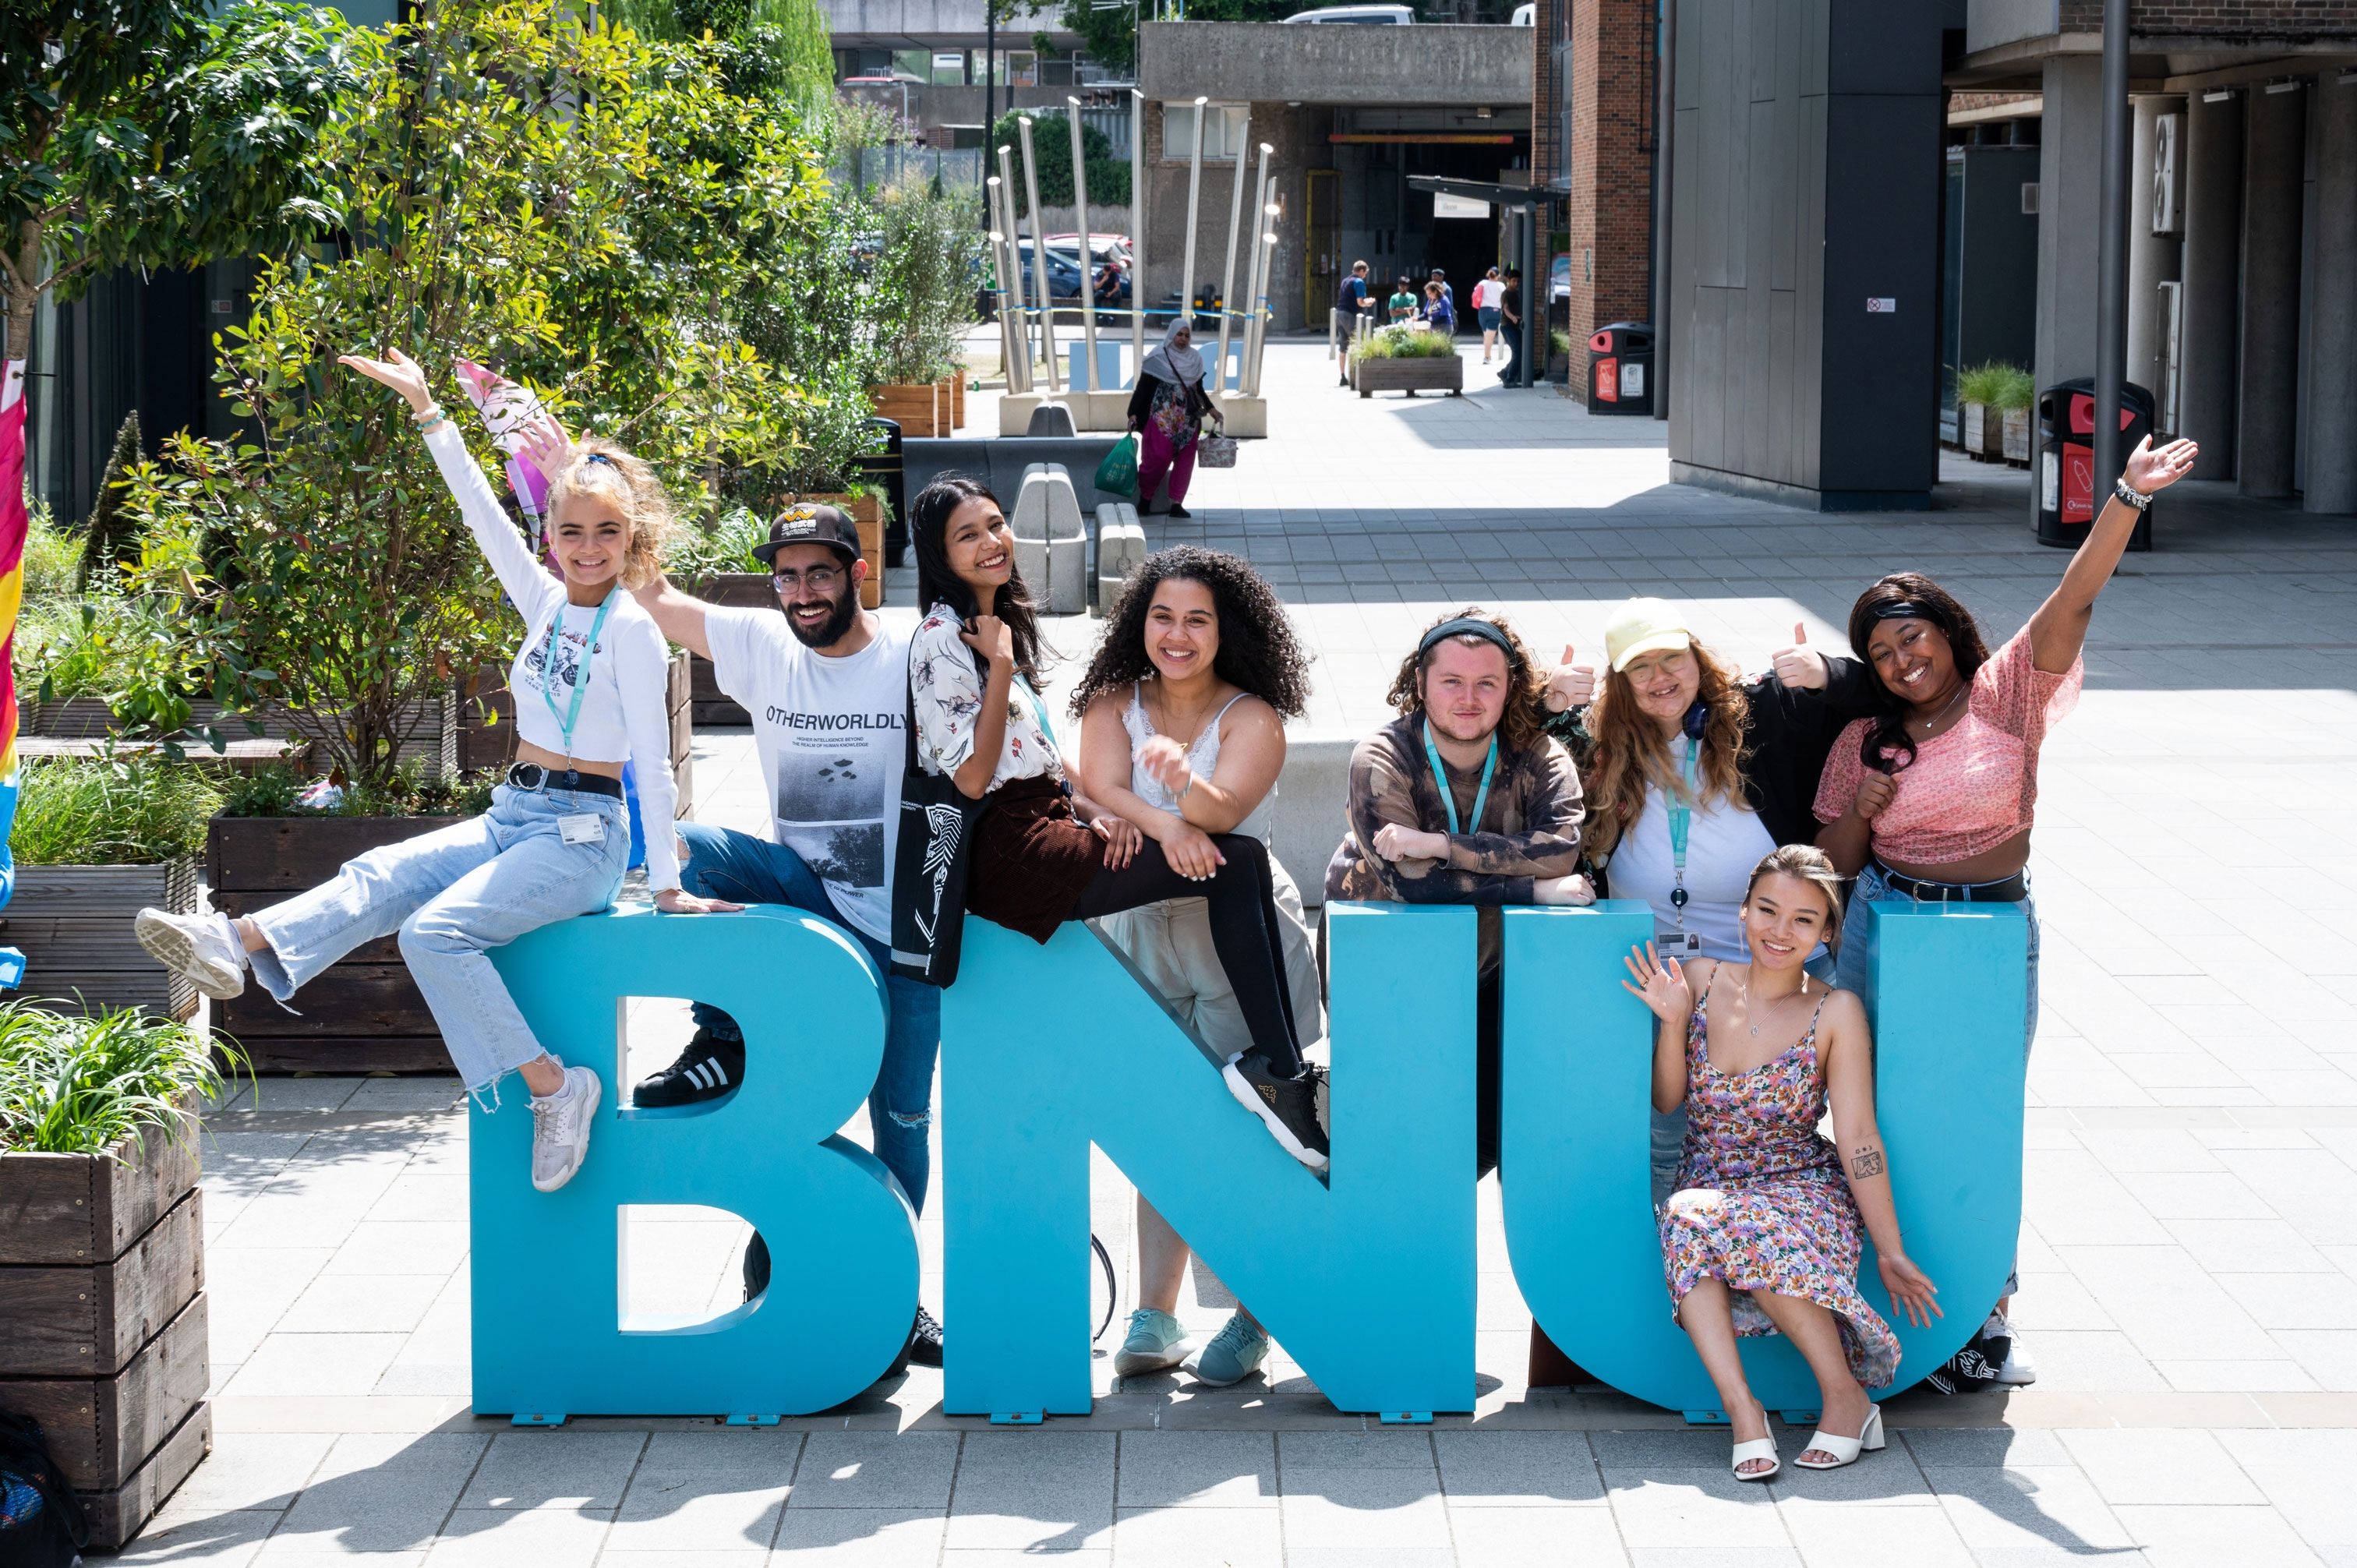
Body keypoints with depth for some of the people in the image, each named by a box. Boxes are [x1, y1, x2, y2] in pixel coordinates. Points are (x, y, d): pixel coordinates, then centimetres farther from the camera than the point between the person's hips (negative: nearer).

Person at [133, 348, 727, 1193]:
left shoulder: (632, 630, -10)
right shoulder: (547, 604, 11)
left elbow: (652, 764, -10)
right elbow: (484, 513, 13)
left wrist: (667, 885, -8)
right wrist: (426, 409, 13)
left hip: (580, 836, -7)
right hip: (512, 818, 7)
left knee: (435, 931, -25)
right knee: (380, 878, -14)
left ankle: (553, 1083, -21)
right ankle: (242, 942, -31)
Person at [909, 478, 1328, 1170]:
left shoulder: (1001, 622, 18)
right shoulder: (941, 641, -10)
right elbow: (972, 778, -16)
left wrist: (1094, 810, 4)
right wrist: (1001, 665, -15)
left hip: (1046, 822, 9)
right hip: (1009, 852, -9)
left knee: (1242, 858, -8)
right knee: (1237, 864, -17)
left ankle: (1277, 1065, -11)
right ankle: (1279, 1070, -15)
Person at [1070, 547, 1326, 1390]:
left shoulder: (1252, 719, -9)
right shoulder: (1115, 705, 3)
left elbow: (1224, 806, -26)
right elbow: (1100, 787, -14)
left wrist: (1184, 780, -49)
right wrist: (1163, 824, -33)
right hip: (1144, 934, 4)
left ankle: (1251, 1319, 4)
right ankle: (1153, 1318, 7)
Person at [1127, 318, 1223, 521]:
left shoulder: (1195, 360, 8)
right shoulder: (1158, 358, -6)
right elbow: (1143, 388, -6)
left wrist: (1212, 410, 13)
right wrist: (1133, 414, -13)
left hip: (1188, 419, 5)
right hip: (1162, 417, -5)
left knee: (1185, 460, 1)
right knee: (1159, 457, -9)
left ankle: (1176, 504, 7)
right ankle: (1145, 497, 12)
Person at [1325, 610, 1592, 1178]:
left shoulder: (1538, 758, -7)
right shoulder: (1382, 759, -16)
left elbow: (1560, 851, -26)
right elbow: (1410, 882, -28)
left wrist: (1439, 844, -32)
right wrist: (1535, 889, -26)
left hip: (1491, 965, 2)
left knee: (1491, 1130, -5)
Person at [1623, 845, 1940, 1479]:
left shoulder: (1836, 1013, -6)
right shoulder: (1702, 980, 3)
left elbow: (1858, 1138, -8)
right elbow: (1666, 1099, 6)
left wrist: (1891, 1252, -11)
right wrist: (1673, 1022, -10)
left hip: (1804, 1191, -2)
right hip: (1709, 1185, 3)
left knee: (1754, 1229, -37)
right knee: (1685, 1216, -34)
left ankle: (1848, 1397, -21)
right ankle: (1743, 1413, -37)